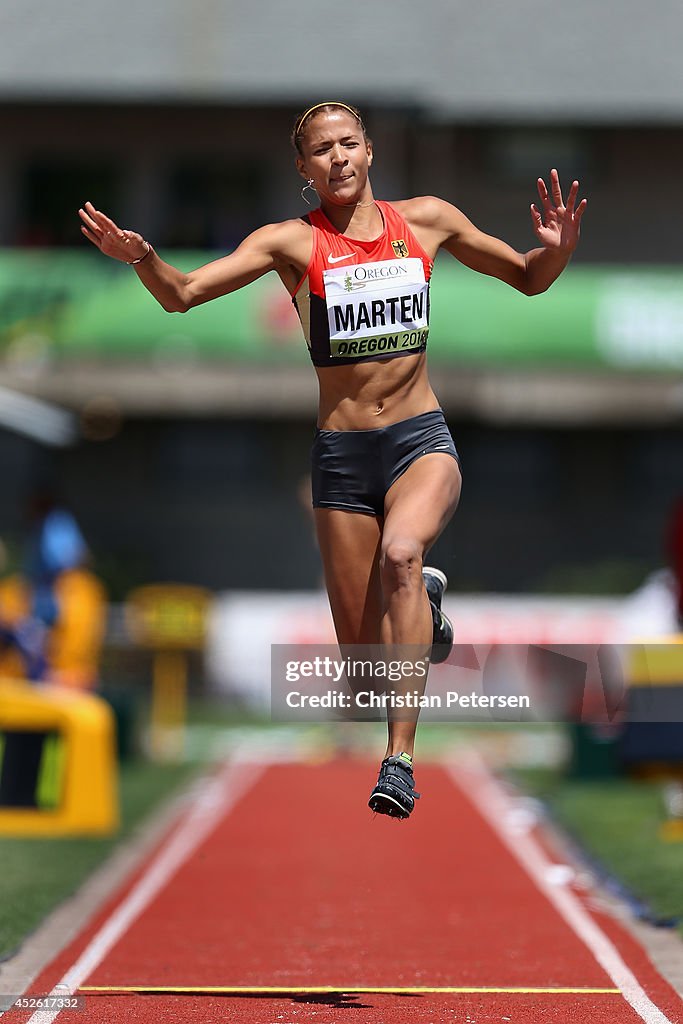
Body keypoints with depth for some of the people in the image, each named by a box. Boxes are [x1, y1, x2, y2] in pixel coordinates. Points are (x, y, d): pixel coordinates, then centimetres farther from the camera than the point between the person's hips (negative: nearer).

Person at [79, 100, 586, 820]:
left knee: (401, 553, -34)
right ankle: (422, 608, 40)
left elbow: (529, 280, 17)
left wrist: (556, 250, -5)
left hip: (422, 439, 0)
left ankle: (399, 758, -32)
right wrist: (139, 256, -29)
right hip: (341, 454, 1)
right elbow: (182, 295, -9)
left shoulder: (426, 220, 6)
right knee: (360, 652, 1)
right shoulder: (294, 242, -1)